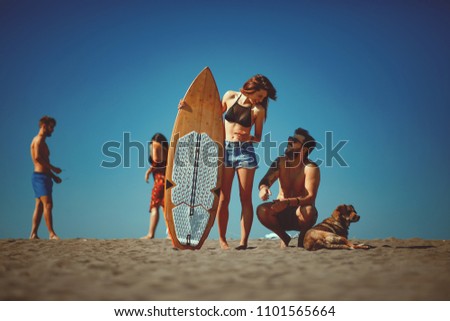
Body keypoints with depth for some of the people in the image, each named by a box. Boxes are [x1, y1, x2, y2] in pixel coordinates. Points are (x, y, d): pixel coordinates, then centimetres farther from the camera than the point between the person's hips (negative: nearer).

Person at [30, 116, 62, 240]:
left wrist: (53, 176, 17)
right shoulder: (38, 139, -8)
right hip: (40, 176, -10)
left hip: (43, 176, 10)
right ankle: (51, 233, -18)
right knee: (48, 204, -15)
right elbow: (37, 157, -23)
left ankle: (33, 234, 9)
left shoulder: (41, 141, 22)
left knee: (39, 207, 8)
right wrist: (53, 168, -17)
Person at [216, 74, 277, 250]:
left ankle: (243, 241, -2)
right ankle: (222, 239, 9)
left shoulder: (258, 110, 0)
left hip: (245, 151, -1)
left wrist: (248, 137, -16)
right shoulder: (230, 96, 4)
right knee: (223, 198, 1)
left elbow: (258, 137, 5)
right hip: (225, 149, 1)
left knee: (246, 199, -4)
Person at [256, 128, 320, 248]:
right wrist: (263, 187, -40)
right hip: (281, 213, 3)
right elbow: (266, 180, -14)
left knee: (307, 210, -37)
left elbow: (310, 197, -26)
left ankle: (302, 238, -3)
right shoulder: (280, 162, -2)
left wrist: (288, 202, -44)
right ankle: (284, 237, 1)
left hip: (300, 214, -3)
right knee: (262, 210, -26)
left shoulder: (311, 168, -16)